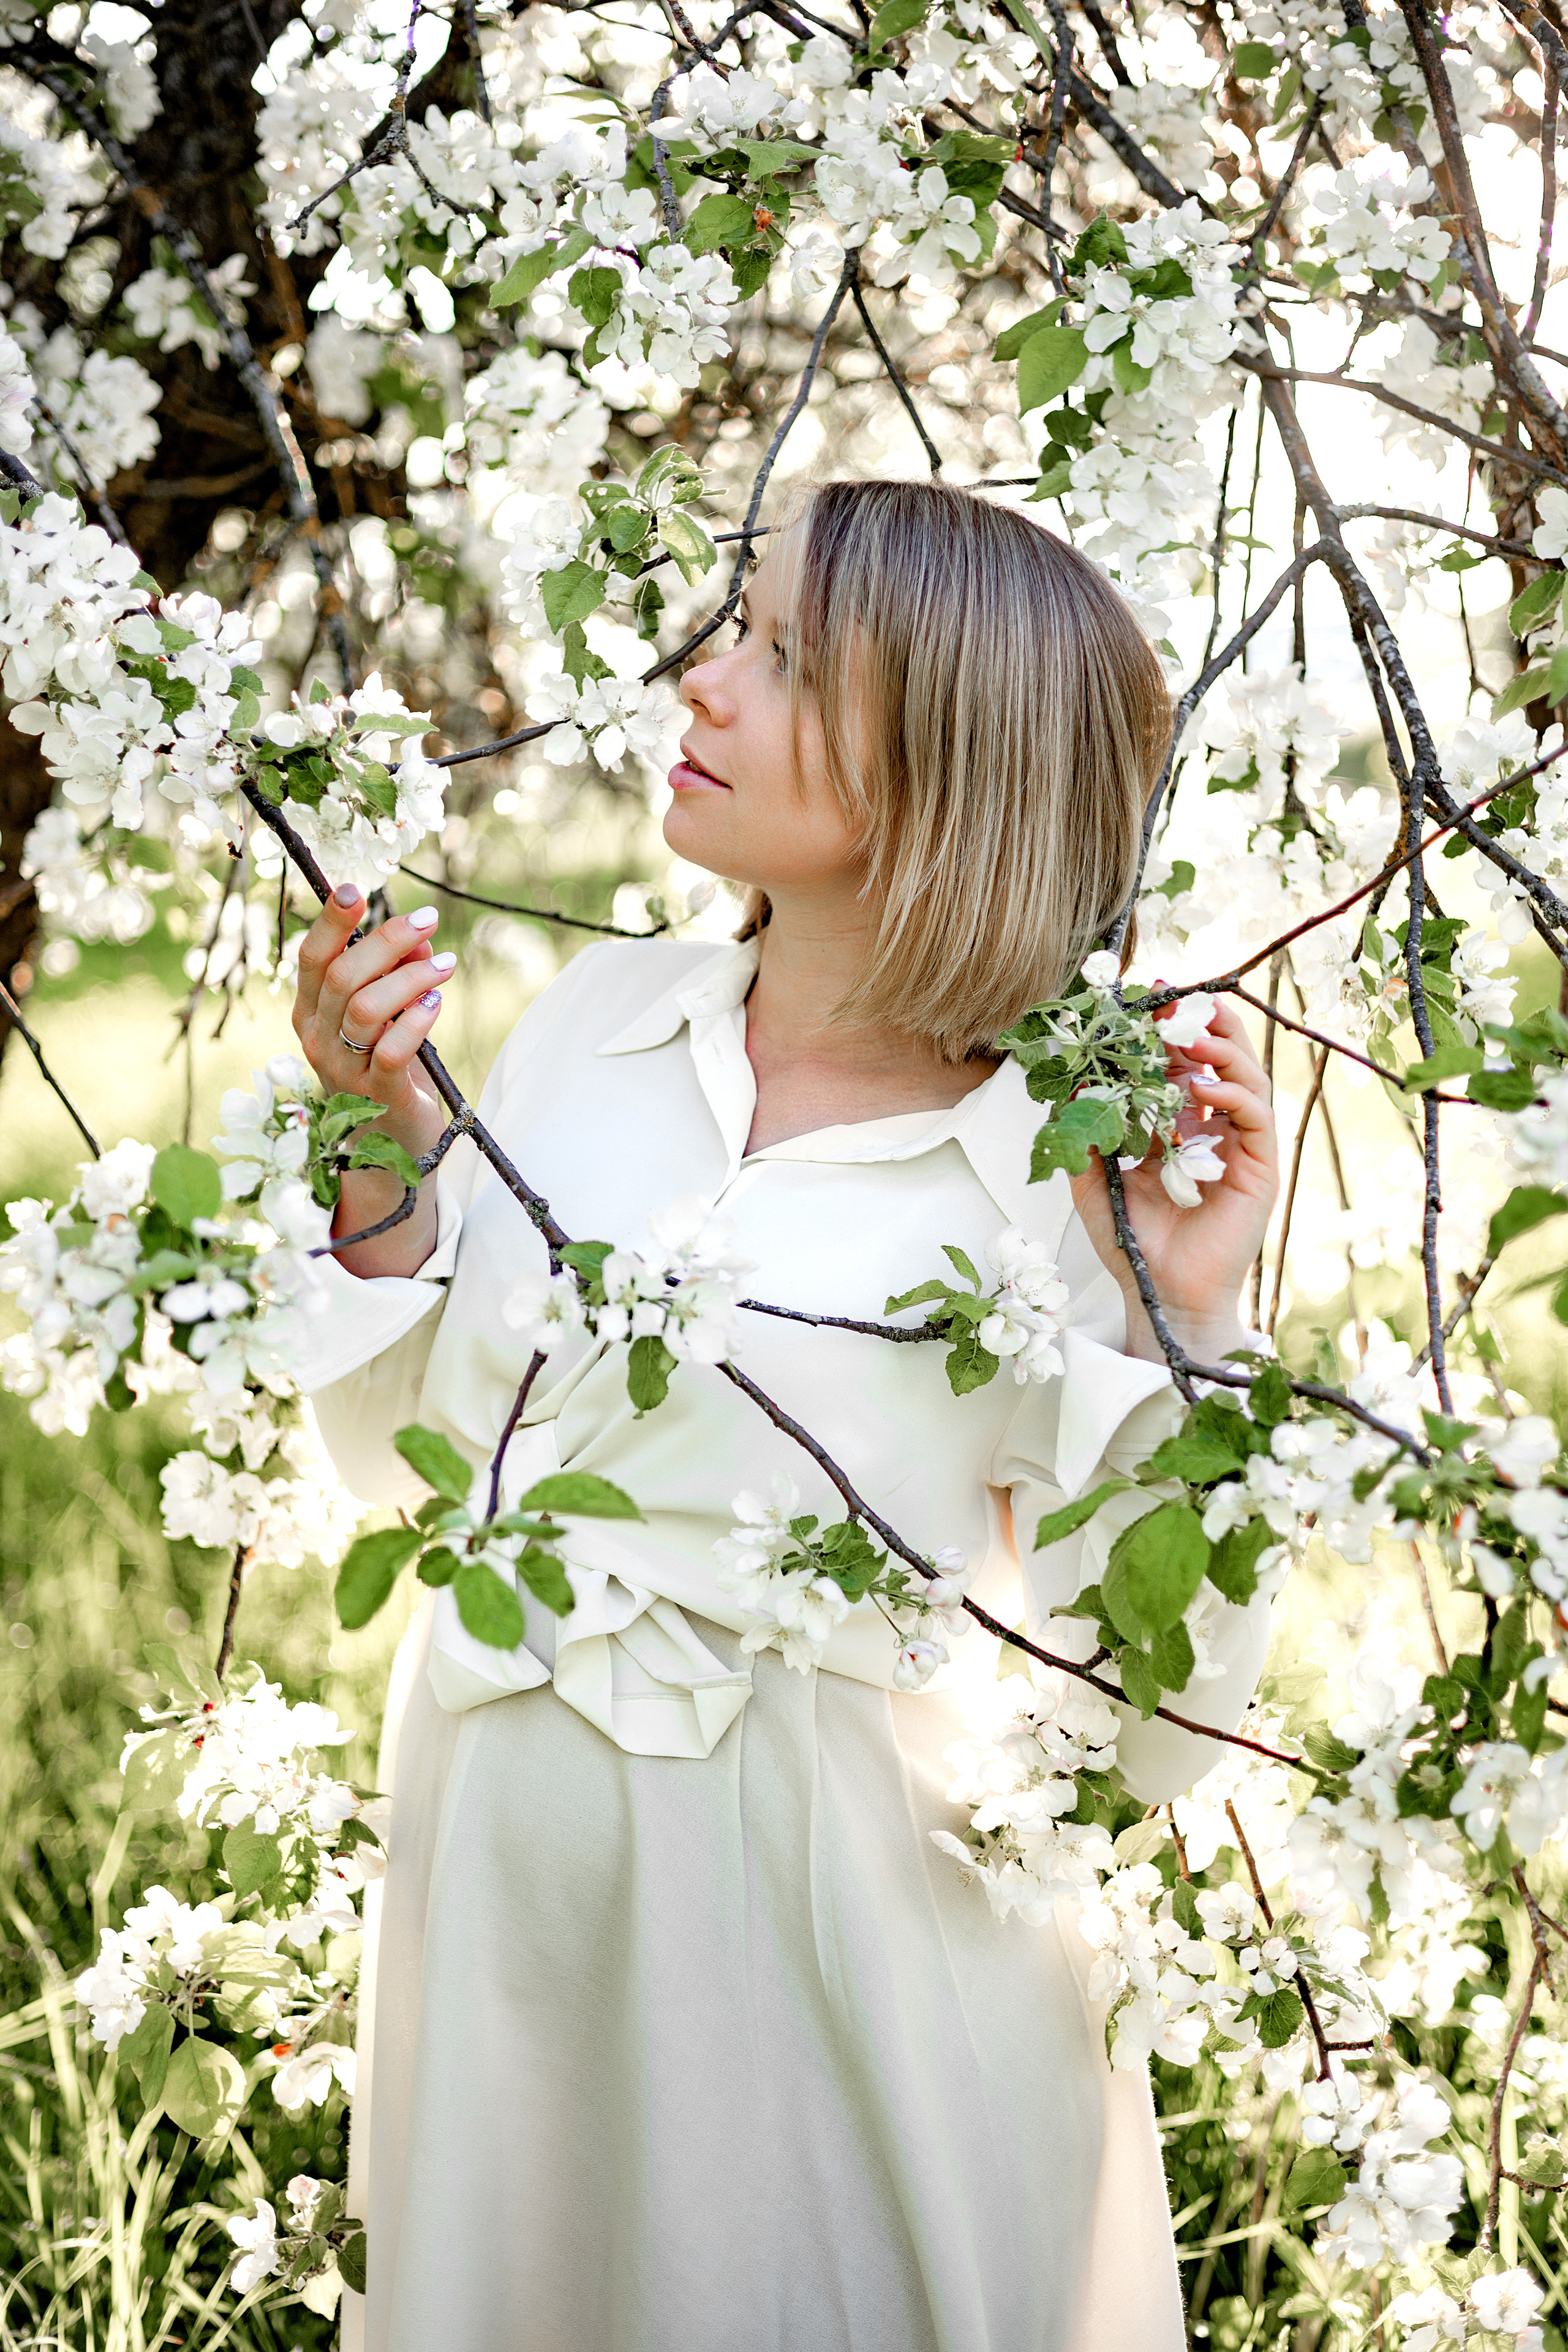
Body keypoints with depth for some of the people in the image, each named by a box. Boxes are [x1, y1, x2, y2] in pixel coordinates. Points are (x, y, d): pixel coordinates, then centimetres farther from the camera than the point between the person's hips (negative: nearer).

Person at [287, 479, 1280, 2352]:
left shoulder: (1081, 1183, -13)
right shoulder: (596, 1017, -2)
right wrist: (382, 1145, -8)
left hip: (846, 1918, -4)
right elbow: (402, 1460, 5)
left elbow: (1148, 1730, -14)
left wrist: (1181, 1319, -22)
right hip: (501, 1866, 4)